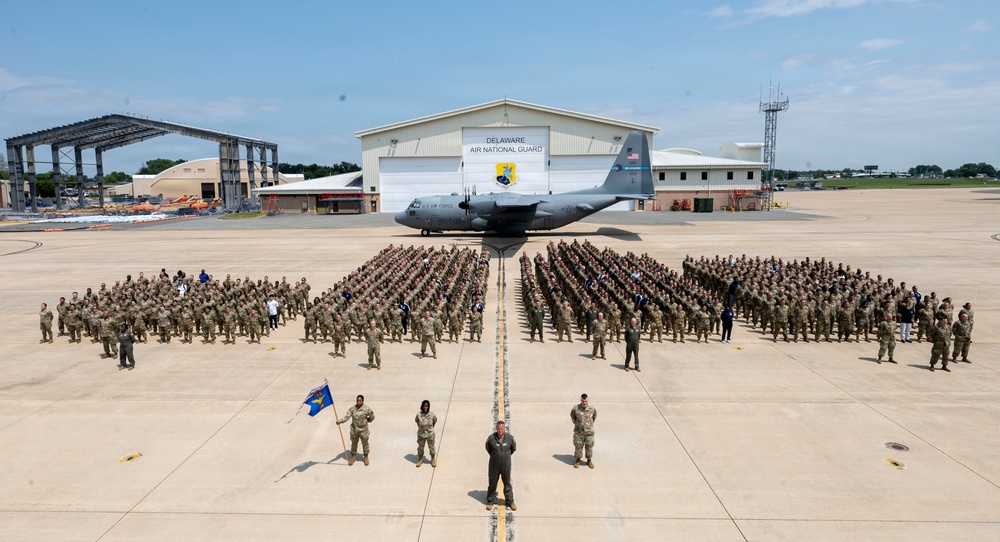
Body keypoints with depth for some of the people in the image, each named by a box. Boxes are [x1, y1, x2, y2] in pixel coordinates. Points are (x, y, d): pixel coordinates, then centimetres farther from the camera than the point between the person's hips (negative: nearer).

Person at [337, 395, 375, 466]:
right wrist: (340, 421, -30)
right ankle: (353, 457, 34)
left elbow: (372, 417, 0)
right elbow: (347, 417, -15)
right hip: (354, 429, 2)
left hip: (363, 430, -2)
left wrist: (365, 421, 5)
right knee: (354, 443, 16)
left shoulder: (367, 409, -13)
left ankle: (366, 458, 30)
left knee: (365, 443, 11)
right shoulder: (352, 408, -7)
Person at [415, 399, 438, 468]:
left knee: (431, 447, 15)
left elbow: (435, 421, 2)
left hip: (430, 434, 0)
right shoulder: (418, 414, -19)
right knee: (420, 447, 17)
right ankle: (420, 459, 41)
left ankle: (433, 459, 38)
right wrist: (420, 427, 6)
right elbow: (416, 421, 3)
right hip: (421, 434, 0)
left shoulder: (432, 415, -18)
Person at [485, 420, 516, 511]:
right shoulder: (491, 438, -15)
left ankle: (510, 501, 23)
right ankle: (490, 501, 24)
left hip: (506, 464, 1)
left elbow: (514, 448, 8)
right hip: (494, 464, 0)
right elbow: (488, 448, 6)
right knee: (492, 483, 9)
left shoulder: (510, 437, -12)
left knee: (507, 483, 10)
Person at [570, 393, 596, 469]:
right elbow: (572, 415, 8)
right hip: (579, 432, -1)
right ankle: (577, 461, 26)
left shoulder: (592, 408, -11)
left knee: (589, 447, 11)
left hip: (589, 432, 1)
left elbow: (594, 416, 12)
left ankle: (589, 461, 29)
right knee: (578, 446, 7)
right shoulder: (576, 408, -15)